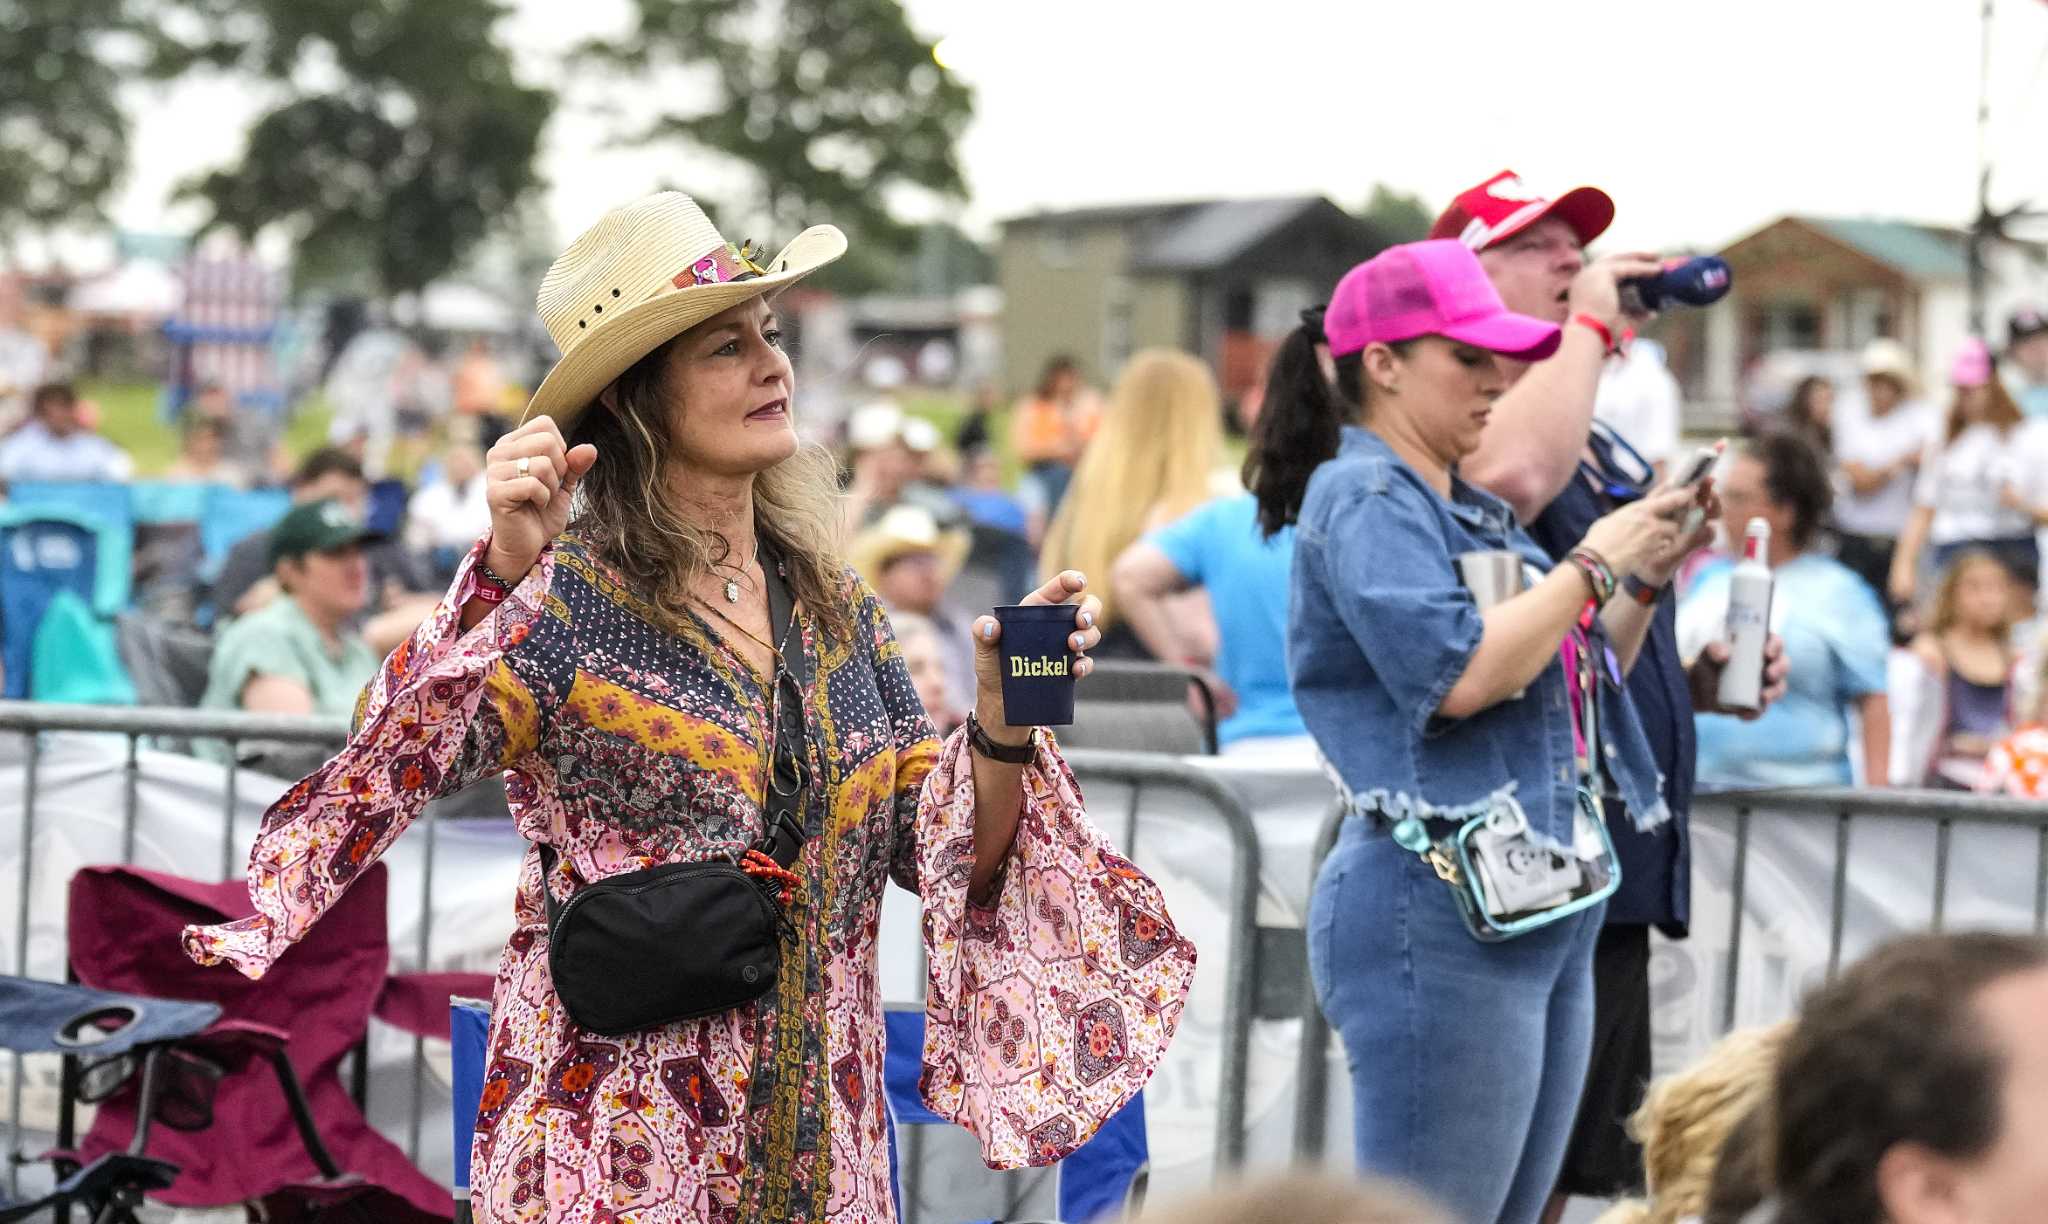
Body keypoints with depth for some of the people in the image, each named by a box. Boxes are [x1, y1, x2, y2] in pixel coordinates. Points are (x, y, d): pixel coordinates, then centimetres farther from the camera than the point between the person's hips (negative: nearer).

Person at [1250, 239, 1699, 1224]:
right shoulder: (1361, 498, -8)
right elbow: (1458, 675, -21)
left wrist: (1648, 579, 9)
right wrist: (1593, 564, -10)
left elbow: (1572, 686, 23)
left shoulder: (1475, 512, 17)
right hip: (1440, 911, -9)